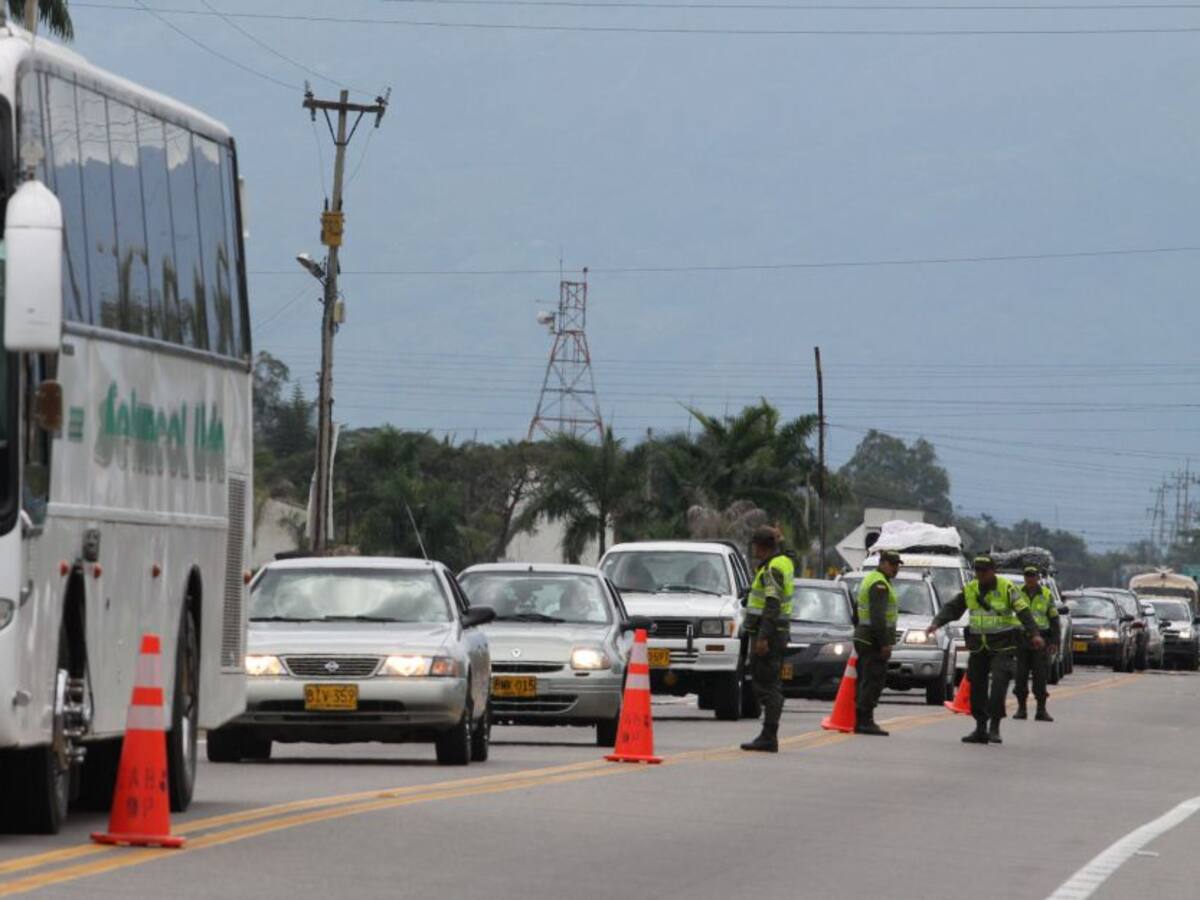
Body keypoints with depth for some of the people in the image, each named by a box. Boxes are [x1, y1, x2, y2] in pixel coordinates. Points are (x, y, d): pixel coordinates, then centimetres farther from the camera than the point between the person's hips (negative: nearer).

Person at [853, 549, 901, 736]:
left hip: (864, 639, 11)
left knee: (866, 682, 12)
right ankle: (866, 721, -15)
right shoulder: (879, 584, -13)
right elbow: (877, 616, -22)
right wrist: (885, 643, -23)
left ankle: (860, 721, 15)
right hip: (874, 641, -11)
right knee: (873, 681, -11)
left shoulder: (870, 579, 20)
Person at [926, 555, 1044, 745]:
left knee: (999, 684, -18)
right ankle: (981, 729, 16)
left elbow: (1023, 612, -13)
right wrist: (936, 623, -11)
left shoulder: (1007, 588, -8)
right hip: (978, 646, 5)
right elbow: (952, 608, 6)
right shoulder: (970, 589, 7)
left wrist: (1034, 634, -24)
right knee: (977, 686, 6)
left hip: (1002, 646, -5)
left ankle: (994, 727, -14)